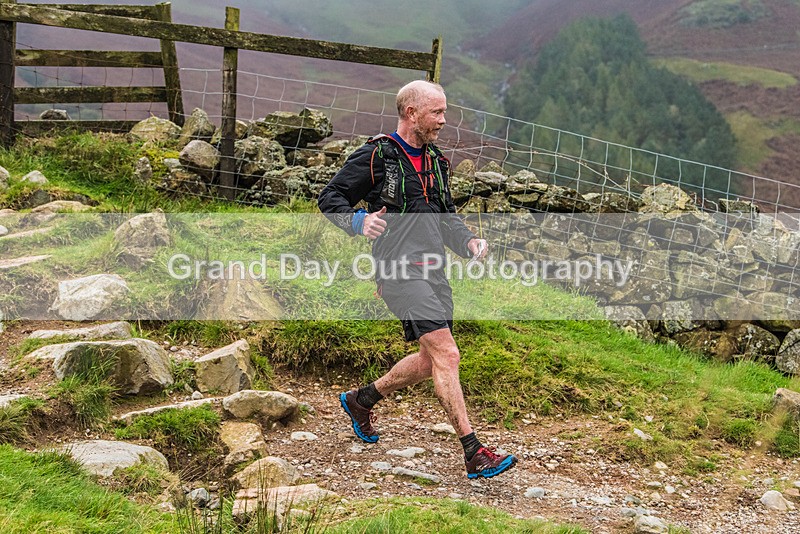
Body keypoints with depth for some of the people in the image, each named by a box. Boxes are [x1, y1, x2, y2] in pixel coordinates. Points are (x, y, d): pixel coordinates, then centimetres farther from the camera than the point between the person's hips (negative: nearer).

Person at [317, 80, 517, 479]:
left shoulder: (435, 161, 17)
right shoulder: (375, 156, -5)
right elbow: (329, 198, -2)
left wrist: (467, 242, 6)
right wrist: (358, 221, -22)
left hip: (433, 272, 9)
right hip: (399, 270, -8)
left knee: (431, 361, 13)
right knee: (447, 355, -16)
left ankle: (360, 400, 35)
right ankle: (474, 454, -14)